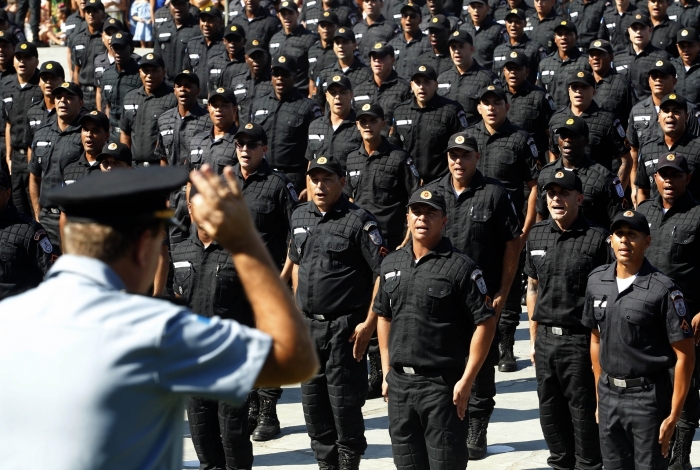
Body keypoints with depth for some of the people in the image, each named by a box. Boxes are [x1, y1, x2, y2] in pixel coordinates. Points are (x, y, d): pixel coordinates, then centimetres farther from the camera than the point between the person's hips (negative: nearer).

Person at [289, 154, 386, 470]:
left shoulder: (358, 221, -11)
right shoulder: (300, 217, 9)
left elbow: (383, 273, -13)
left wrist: (369, 323, -16)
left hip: (344, 327, -6)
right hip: (308, 325, 6)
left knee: (344, 402, -1)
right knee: (312, 401, 12)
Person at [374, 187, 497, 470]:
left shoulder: (460, 267, -8)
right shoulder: (391, 265, 11)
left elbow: (485, 323, -10)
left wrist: (466, 380, -14)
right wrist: (386, 371, 14)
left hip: (442, 384, -6)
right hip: (399, 382, 6)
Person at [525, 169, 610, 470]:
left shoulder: (597, 238, -7)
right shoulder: (536, 236, 9)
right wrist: (534, 339, 15)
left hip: (580, 340, -5)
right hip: (545, 339, 5)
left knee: (583, 411, 2)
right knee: (550, 411, 13)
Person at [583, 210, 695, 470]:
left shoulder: (662, 290, -12)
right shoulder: (597, 281, 5)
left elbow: (685, 355, -11)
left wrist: (673, 416, -13)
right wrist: (599, 396, 12)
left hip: (648, 397, -5)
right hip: (609, 395, 5)